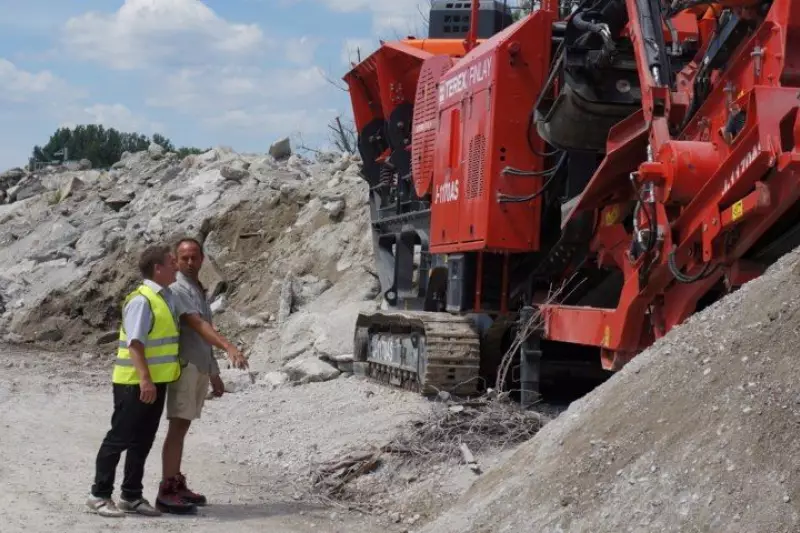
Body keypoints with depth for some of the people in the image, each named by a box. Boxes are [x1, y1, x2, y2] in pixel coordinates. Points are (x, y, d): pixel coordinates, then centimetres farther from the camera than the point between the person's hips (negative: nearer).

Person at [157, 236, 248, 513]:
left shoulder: (200, 290, 17)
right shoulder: (177, 290, -11)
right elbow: (197, 325, -24)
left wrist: (214, 373, 22)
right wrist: (229, 347, -36)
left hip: (201, 368, 8)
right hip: (185, 366, -8)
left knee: (182, 427, 11)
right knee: (177, 427, -9)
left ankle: (177, 484, 15)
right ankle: (166, 490, -9)